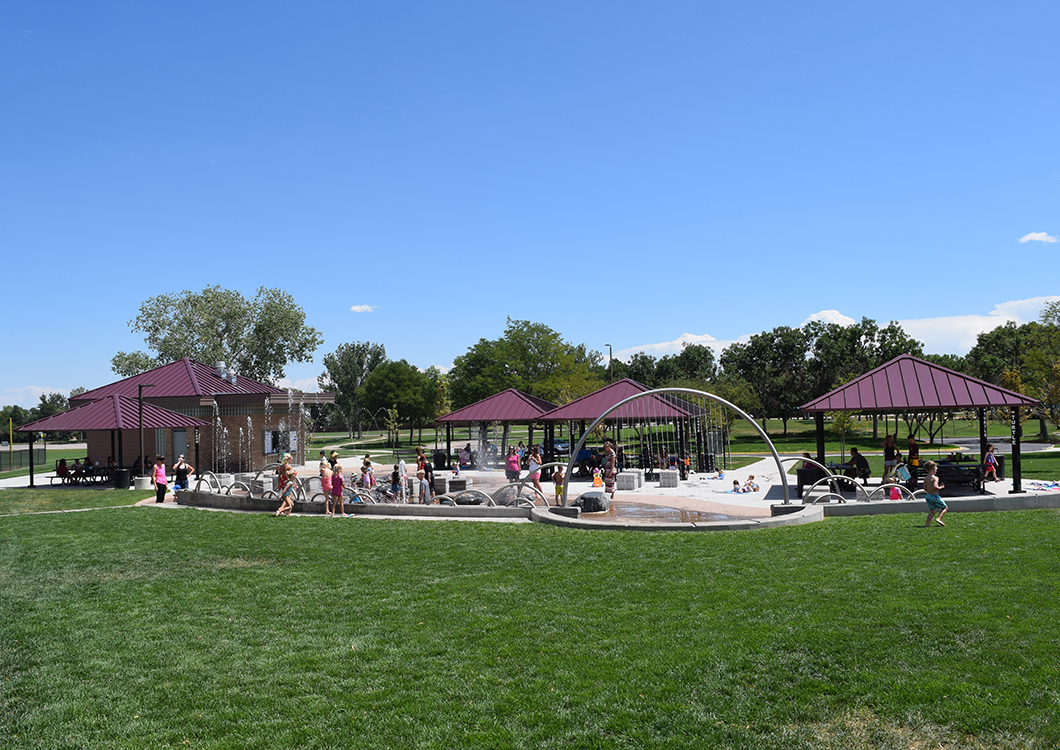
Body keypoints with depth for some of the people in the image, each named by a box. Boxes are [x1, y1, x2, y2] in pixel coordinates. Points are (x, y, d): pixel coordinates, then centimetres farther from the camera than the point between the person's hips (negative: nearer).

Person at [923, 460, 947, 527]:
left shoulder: (925, 478, 5)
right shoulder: (935, 478, -18)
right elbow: (935, 487, -29)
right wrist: (941, 487, -12)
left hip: (928, 496, 7)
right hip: (934, 496, -7)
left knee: (932, 511, 19)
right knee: (945, 507, 11)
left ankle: (927, 523, 10)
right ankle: (939, 518, -6)